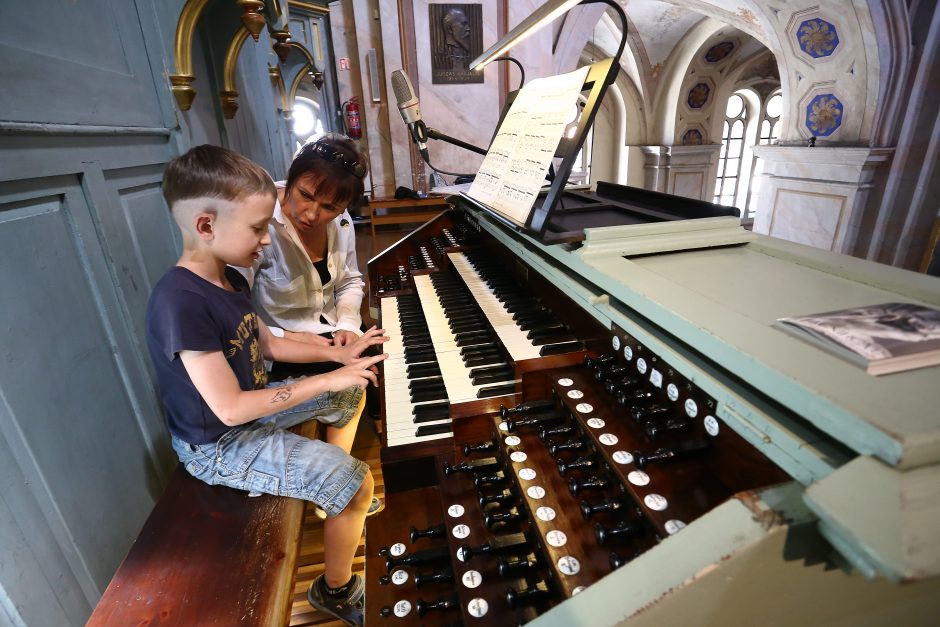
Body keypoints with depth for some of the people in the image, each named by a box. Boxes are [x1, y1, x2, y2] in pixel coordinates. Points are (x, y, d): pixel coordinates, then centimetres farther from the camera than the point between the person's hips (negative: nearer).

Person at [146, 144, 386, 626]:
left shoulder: (227, 278, -1)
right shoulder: (181, 303, -31)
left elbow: (268, 344, 8)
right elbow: (231, 409, -31)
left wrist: (338, 353, -2)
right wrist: (326, 381, -26)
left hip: (249, 406, 9)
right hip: (219, 445, -9)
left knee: (352, 392, 18)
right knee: (358, 482, -17)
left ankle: (332, 493, 33)